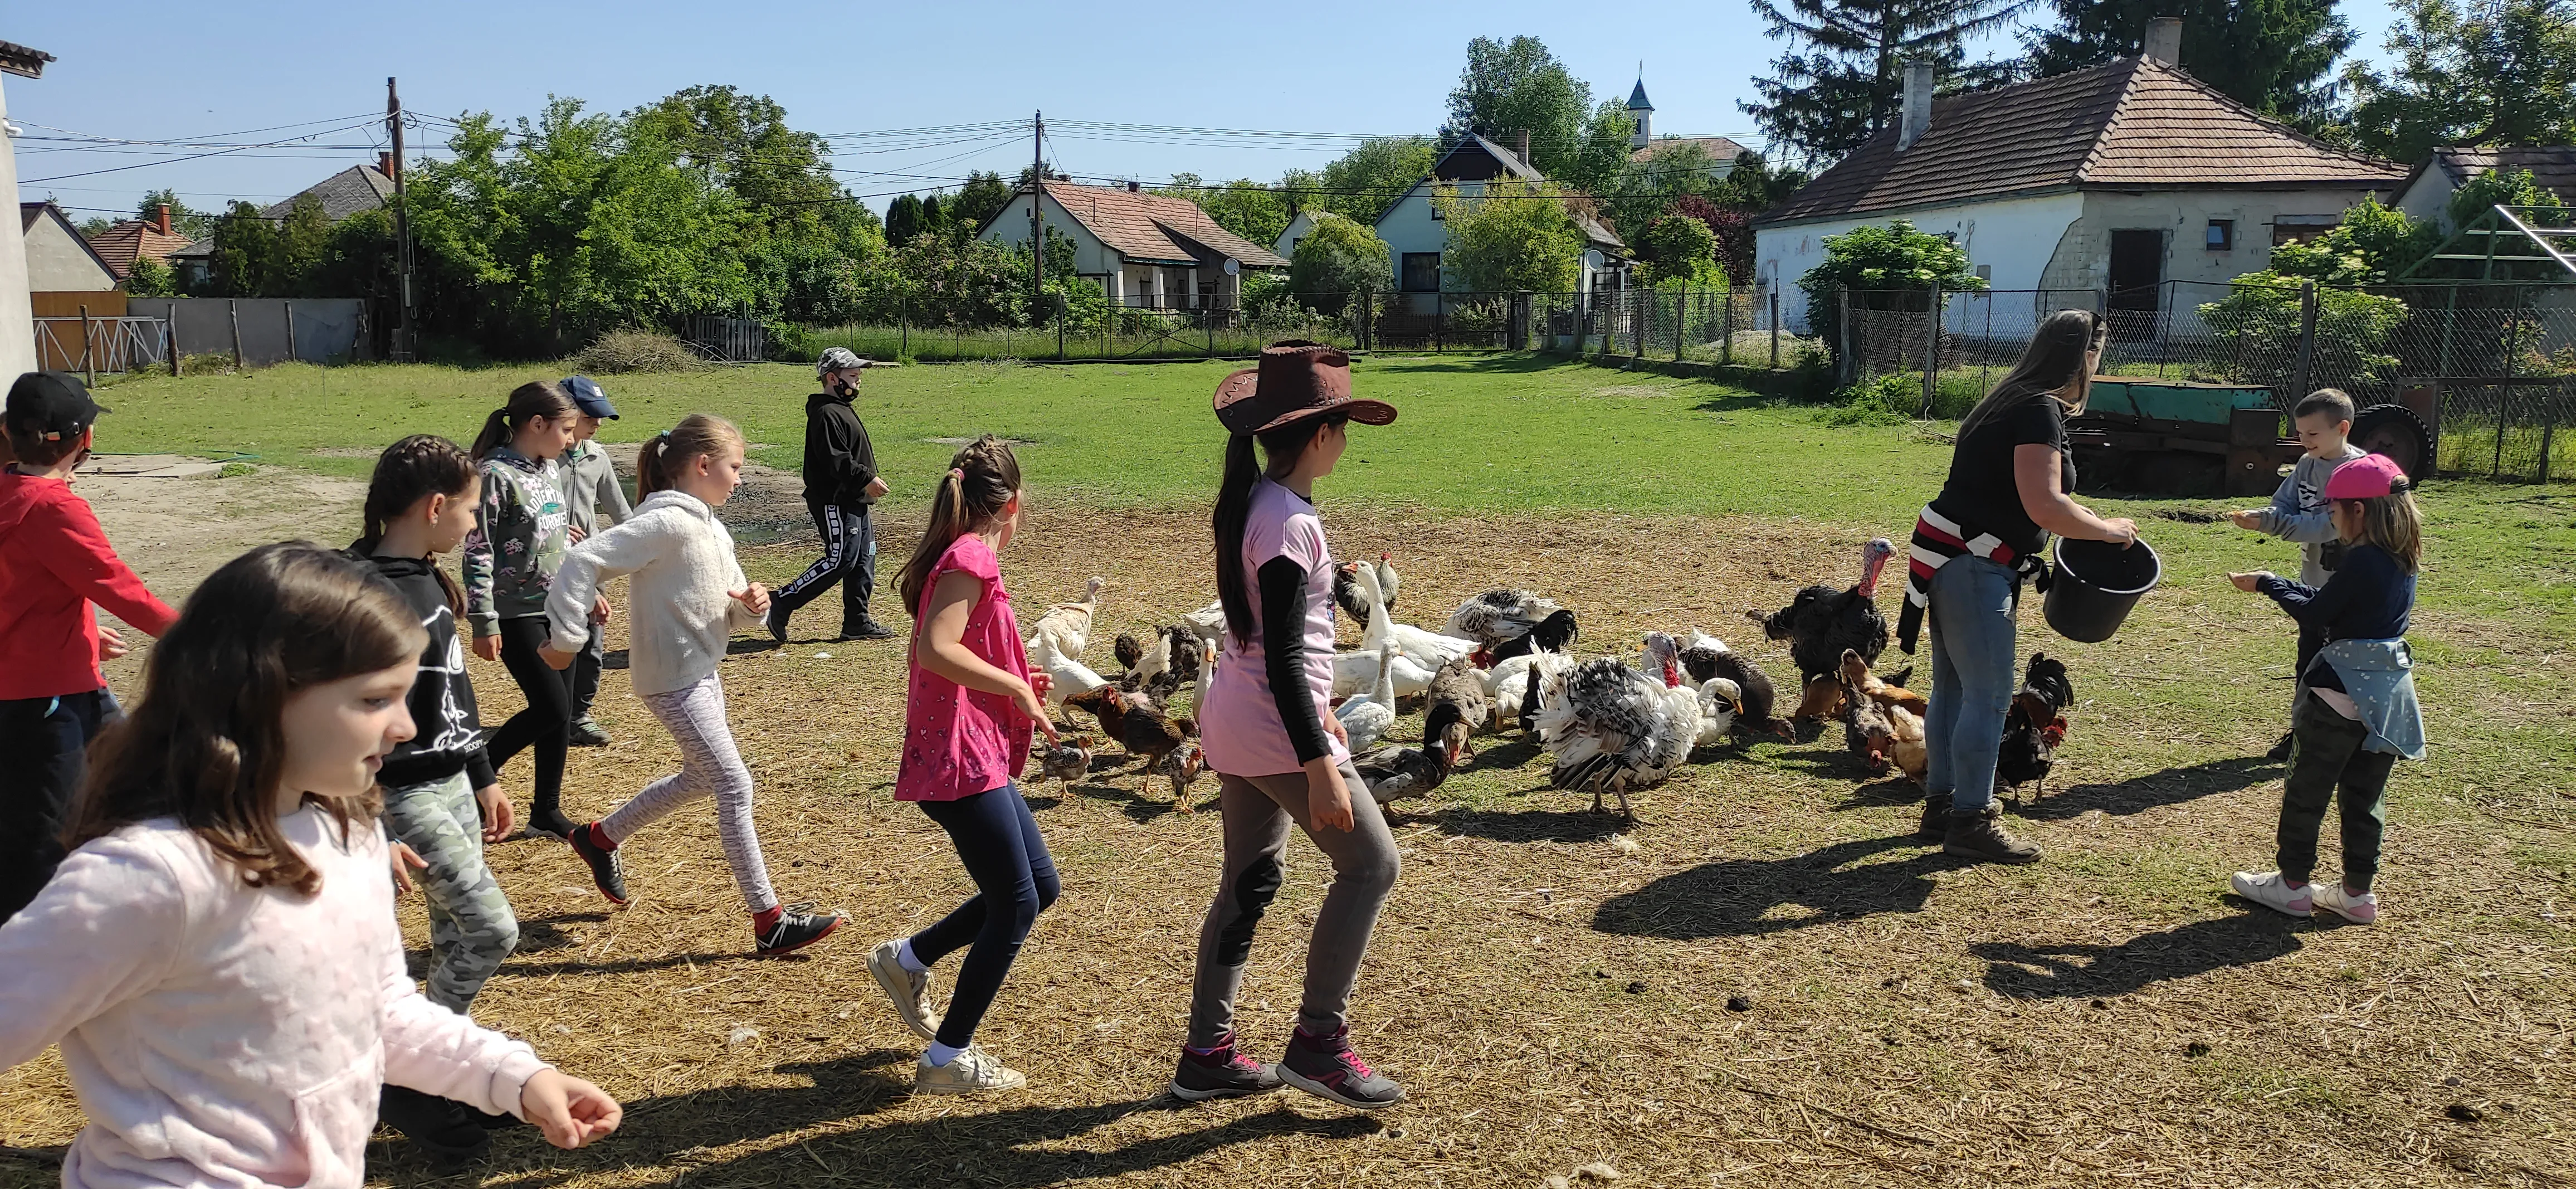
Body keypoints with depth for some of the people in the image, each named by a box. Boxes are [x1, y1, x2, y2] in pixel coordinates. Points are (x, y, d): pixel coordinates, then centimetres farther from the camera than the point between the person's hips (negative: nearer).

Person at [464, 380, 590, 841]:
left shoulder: (551, 469, 9)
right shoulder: (496, 475, -16)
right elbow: (477, 552, -15)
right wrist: (483, 623, -16)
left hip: (558, 610, 8)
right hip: (516, 615, -8)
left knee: (561, 711, 8)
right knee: (551, 708, -9)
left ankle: (547, 811, 20)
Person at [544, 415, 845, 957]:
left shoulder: (713, 531, 10)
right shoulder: (667, 523, -19)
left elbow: (731, 616, 14)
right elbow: (584, 561, -25)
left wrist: (753, 604, -9)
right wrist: (567, 639, -24)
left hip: (702, 672, 10)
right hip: (672, 680, -10)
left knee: (700, 778, 24)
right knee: (735, 788, -8)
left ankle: (600, 837, 43)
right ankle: (770, 921, -2)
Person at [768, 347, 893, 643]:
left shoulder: (842, 409, 19)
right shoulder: (826, 413, -15)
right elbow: (833, 460, -24)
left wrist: (869, 480, 18)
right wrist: (866, 478, -21)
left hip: (855, 501, 11)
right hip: (835, 502, -11)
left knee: (863, 559, 10)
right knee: (840, 559, -12)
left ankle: (857, 623, 16)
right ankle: (781, 604, -6)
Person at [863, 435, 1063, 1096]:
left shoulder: (959, 557, 15)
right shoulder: (971, 558, -15)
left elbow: (942, 655, 18)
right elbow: (936, 650, -28)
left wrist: (1014, 682, 15)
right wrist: (1015, 687, -18)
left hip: (981, 758, 10)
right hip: (962, 761, -10)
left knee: (1040, 886, 15)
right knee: (1017, 904, -2)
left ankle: (907, 959, 26)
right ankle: (947, 1059, 9)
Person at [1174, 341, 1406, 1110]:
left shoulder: (1259, 501, 10)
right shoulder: (1289, 521, -20)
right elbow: (1283, 658, -24)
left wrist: (1317, 706, 29)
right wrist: (1321, 767, -24)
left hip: (1237, 722, 10)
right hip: (1274, 727, -10)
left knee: (1251, 880, 16)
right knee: (1370, 861, 0)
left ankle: (1207, 1055, 24)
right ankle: (1317, 1042, 8)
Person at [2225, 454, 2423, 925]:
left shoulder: (2362, 561, -19)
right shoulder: (2403, 562, 7)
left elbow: (2315, 614, -13)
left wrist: (2268, 584, -1)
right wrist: (2280, 585, 12)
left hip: (2343, 692, -8)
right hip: (2389, 695, 8)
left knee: (2306, 790, 5)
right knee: (2365, 797, 14)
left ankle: (2292, 885, 14)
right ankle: (2357, 892, 21)